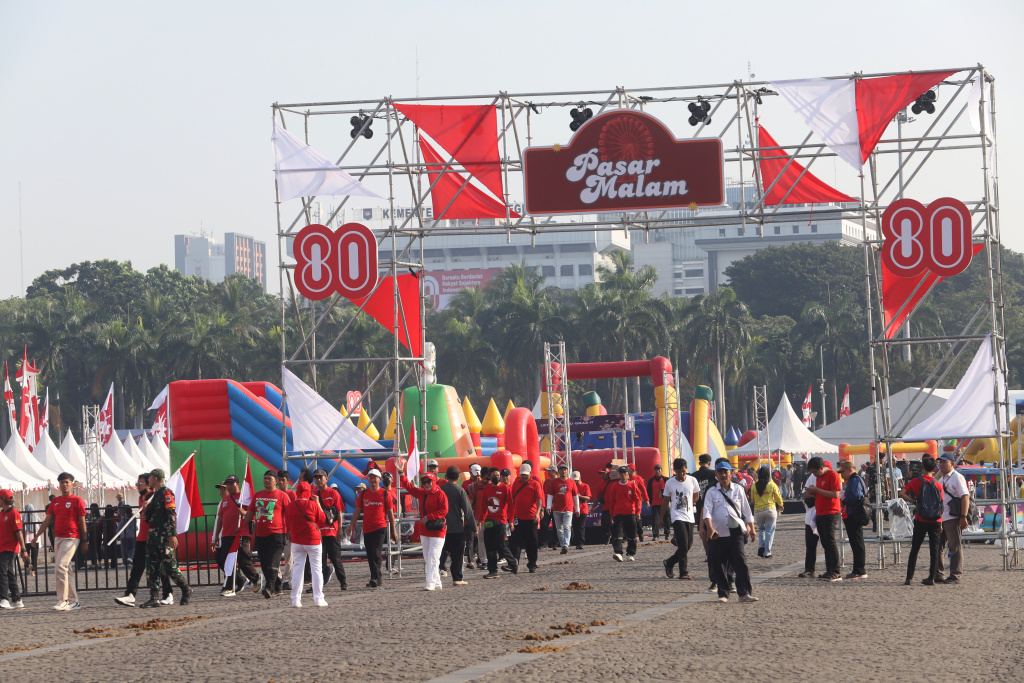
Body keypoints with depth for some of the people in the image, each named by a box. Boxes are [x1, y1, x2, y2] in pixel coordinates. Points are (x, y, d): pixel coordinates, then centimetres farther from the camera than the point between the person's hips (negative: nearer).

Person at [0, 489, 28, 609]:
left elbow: (19, 532, -14)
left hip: (10, 549, -9)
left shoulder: (14, 513, -10)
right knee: (10, 574, 12)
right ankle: (17, 601, 17)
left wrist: (23, 549, -17)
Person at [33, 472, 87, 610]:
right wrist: (37, 536, 5)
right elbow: (47, 520, 14)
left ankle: (62, 600, -17)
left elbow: (82, 522, -2)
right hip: (58, 538, 7)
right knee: (66, 570, 9)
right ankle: (74, 601, 15)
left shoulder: (77, 500, -2)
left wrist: (84, 541, -4)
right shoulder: (55, 501, 15)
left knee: (60, 566, -18)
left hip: (71, 538, -7)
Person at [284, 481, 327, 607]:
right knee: (316, 568, 5)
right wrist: (318, 504, 5)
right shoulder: (312, 505, -12)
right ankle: (318, 598, 2)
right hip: (313, 540, -3)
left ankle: (295, 599, 4)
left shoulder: (290, 506, -3)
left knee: (297, 568, 7)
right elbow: (323, 521, -1)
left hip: (296, 542, 3)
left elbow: (287, 525, 7)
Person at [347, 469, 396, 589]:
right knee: (370, 556, 8)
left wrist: (394, 530, 5)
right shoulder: (364, 494, 10)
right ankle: (377, 578, 20)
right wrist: (351, 526, 1)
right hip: (367, 529, 4)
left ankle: (375, 580, -15)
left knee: (376, 554, -14)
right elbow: (357, 511, 11)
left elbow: (390, 513, 4)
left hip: (380, 528, -4)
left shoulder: (385, 494, 0)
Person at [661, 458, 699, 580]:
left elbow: (696, 496, 19)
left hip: (689, 517, 4)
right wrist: (661, 518, 11)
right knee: (683, 544, -14)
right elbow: (665, 501, 7)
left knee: (688, 544, 6)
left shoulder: (692, 481, 2)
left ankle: (669, 563, 26)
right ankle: (683, 572, -9)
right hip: (677, 518, -4)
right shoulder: (669, 483, -2)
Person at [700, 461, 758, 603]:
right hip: (718, 534, 0)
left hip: (736, 532, 0)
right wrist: (710, 529, -21)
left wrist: (751, 528, 12)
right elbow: (707, 511, -6)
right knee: (718, 565, 2)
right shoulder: (711, 492, 5)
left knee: (740, 562, -10)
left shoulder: (738, 490, 10)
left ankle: (744, 593, -12)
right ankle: (723, 593, 13)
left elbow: (746, 510, 15)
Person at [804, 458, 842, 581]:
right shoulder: (819, 477, 18)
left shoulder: (832, 475, -10)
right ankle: (830, 571, 8)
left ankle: (835, 572, -13)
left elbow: (835, 494, -19)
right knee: (825, 543, 6)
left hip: (830, 514, -9)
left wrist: (817, 490, -18)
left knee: (830, 541, -12)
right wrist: (812, 492, 6)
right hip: (820, 514, 9)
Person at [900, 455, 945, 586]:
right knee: (934, 549, 7)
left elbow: (902, 493, -13)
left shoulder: (916, 481, -4)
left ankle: (909, 577, 2)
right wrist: (940, 523, 9)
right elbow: (942, 505, 1)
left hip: (920, 521, 0)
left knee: (915, 549, 6)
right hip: (935, 521, 0)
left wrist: (914, 502, -1)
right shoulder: (938, 484, -2)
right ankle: (932, 577, 5)